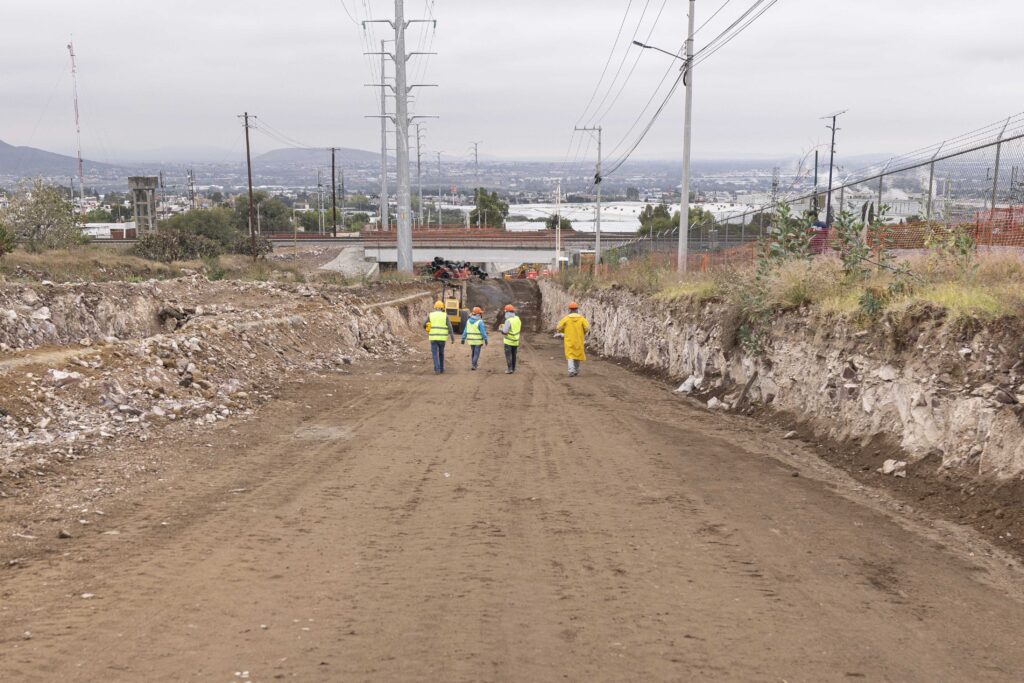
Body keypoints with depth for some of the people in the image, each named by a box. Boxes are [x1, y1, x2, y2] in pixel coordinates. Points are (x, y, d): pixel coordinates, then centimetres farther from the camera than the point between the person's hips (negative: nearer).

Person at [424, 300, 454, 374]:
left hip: (433, 338, -1)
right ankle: (441, 369, 22)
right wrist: (453, 338, -2)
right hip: (442, 338, 1)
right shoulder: (445, 316, -1)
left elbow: (424, 326, 11)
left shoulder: (430, 315, 2)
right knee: (441, 353, 18)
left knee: (435, 354, 0)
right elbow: (450, 328, -6)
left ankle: (437, 369, -16)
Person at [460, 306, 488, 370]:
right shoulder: (480, 322, -14)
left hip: (471, 340, 5)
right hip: (478, 340, -5)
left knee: (472, 352, 20)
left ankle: (473, 364, 23)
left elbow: (465, 330, 5)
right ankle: (473, 365, -3)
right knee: (476, 353, 2)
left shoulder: (469, 321, 3)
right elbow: (483, 331, -16)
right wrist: (485, 340, -11)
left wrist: (463, 339, 9)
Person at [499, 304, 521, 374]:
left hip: (509, 341, -7)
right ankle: (513, 368, 24)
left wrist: (502, 328, 1)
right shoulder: (518, 319, 1)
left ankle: (510, 369, -3)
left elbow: (504, 332, -21)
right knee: (514, 355, 17)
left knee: (508, 355, -1)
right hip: (516, 341, 7)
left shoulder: (508, 321, -21)